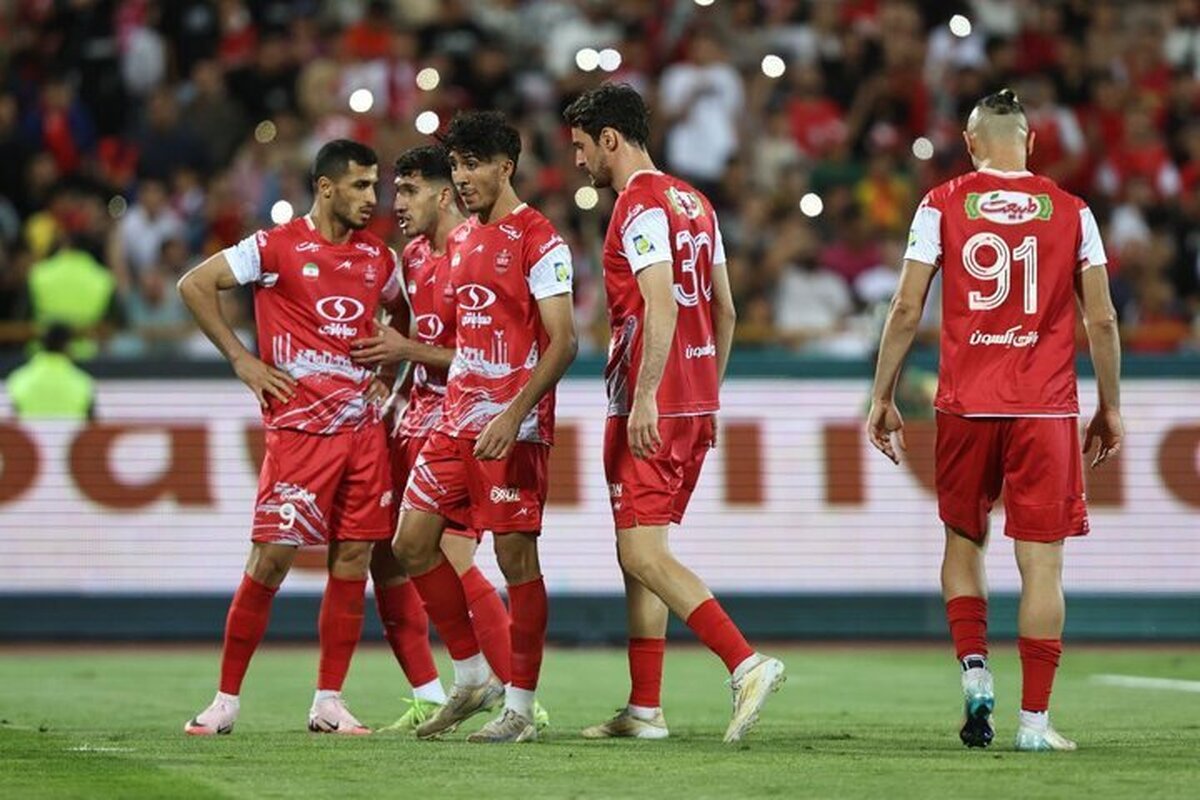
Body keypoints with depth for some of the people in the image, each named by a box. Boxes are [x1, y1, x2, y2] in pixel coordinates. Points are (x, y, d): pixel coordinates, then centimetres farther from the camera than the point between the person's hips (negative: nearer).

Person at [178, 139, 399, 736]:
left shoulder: (378, 257, 12)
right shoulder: (278, 247, -5)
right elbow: (193, 285, -3)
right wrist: (241, 360, -5)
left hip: (364, 428, 5)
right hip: (297, 428, -5)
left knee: (353, 562, 2)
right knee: (270, 559, -6)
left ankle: (329, 703, 9)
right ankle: (226, 700, 2)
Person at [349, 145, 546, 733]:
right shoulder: (414, 254, 13)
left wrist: (408, 350, -19)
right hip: (417, 419, 9)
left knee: (450, 557, -17)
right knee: (386, 554, 6)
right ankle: (428, 700, 15)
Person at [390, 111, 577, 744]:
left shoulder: (539, 240, -9)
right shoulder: (463, 242, 16)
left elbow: (562, 342, -15)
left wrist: (514, 415, -23)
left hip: (513, 427, -8)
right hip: (457, 420, 8)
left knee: (516, 557, -4)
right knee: (411, 542, 5)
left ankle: (520, 707, 2)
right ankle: (473, 678, 16)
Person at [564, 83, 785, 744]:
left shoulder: (640, 207, -11)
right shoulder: (692, 202, 17)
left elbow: (661, 306, -22)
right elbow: (724, 310, 19)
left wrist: (645, 398, -25)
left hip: (651, 408, -10)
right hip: (695, 403, 10)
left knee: (643, 553, -11)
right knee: (641, 551, 13)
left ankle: (746, 663, -22)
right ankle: (644, 709, 14)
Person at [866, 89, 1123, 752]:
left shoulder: (941, 206, 2)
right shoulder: (1071, 212, 3)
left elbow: (906, 310, 0)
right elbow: (1101, 320, 3)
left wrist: (882, 399, 9)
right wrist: (1110, 409, 13)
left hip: (966, 405, 1)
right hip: (1046, 409, -1)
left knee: (963, 540, 21)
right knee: (1041, 561, 0)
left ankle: (974, 670, 4)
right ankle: (1034, 718, -3)